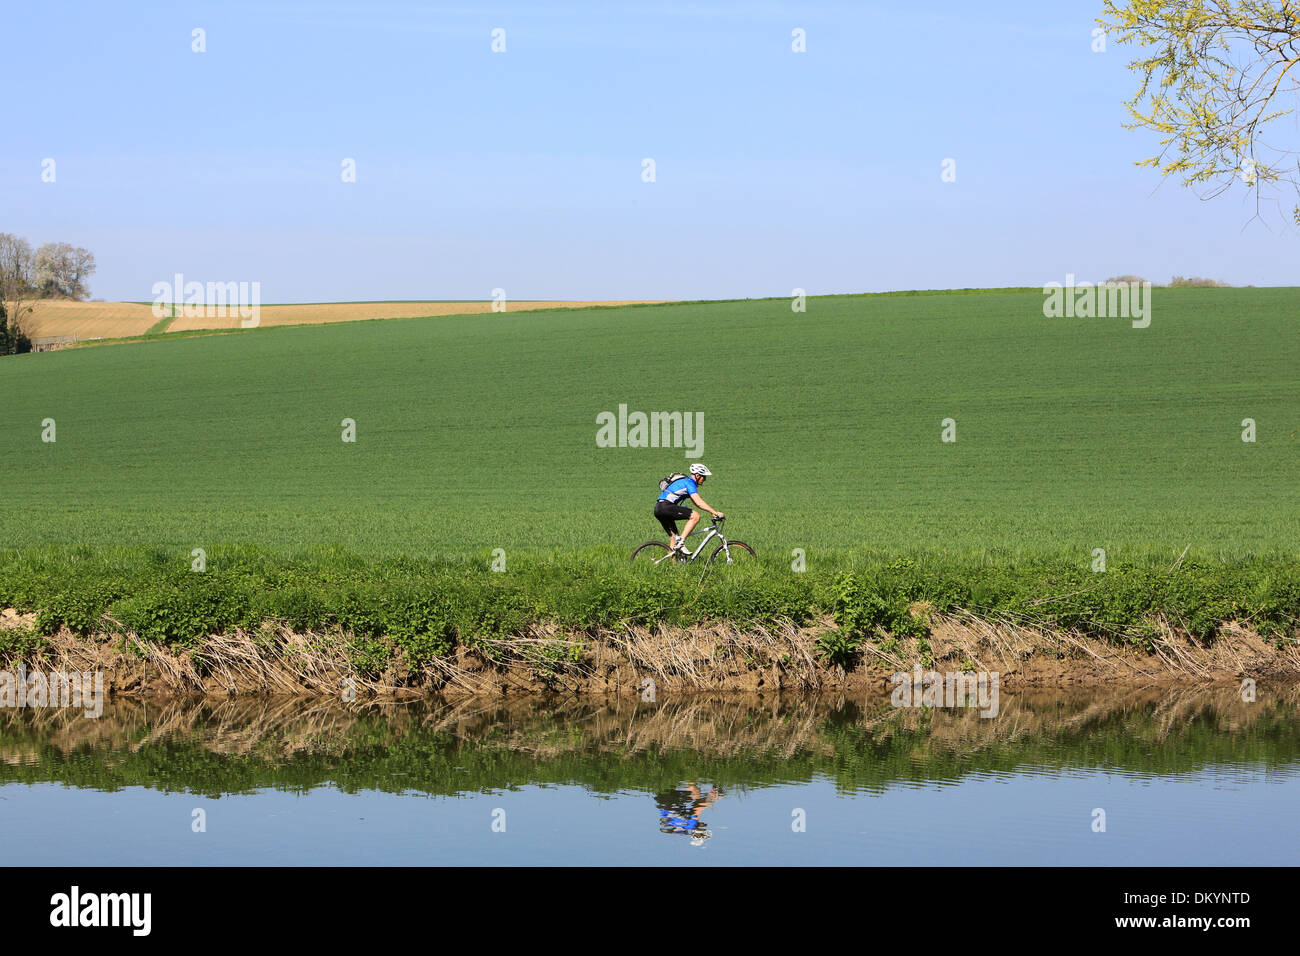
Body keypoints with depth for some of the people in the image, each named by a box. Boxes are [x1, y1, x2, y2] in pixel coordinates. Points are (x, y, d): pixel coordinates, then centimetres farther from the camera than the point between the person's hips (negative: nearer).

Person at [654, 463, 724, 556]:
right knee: (695, 516, -16)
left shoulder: (688, 481, 24)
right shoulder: (689, 483, -8)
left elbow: (697, 502, 28)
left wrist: (711, 512, 21)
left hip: (658, 509, 11)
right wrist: (715, 512, -17)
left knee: (673, 537, 16)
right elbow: (699, 502, -18)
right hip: (666, 506, -11)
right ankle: (681, 543, -19)